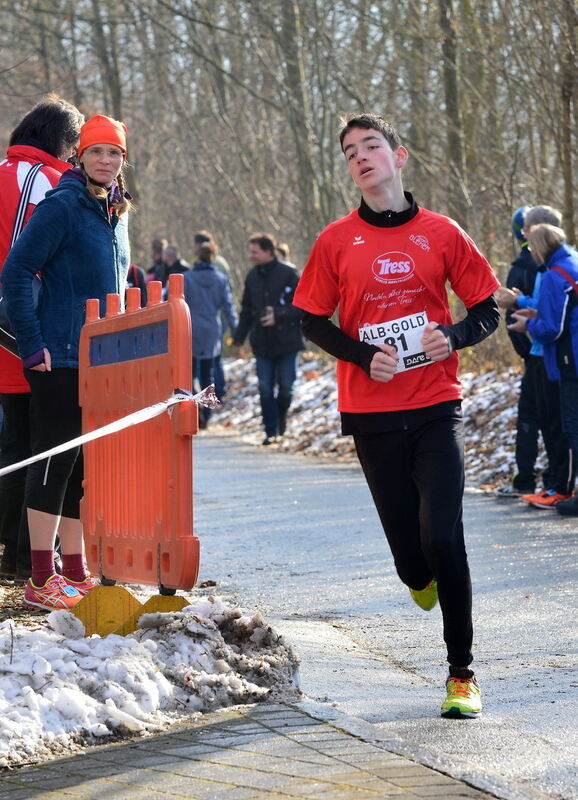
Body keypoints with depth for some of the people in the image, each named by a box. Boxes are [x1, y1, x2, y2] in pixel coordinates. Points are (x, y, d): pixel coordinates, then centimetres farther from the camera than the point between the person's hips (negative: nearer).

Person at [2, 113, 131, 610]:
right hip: (59, 359, -8)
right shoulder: (62, 206, -10)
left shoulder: (116, 214, 14)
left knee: (85, 466, 11)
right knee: (55, 460, -8)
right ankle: (41, 582, -7)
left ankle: (75, 573, 18)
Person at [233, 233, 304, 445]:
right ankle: (271, 431, 6)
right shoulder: (252, 277, 8)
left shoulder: (288, 275, -8)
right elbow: (246, 311, 16)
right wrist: (239, 338, 13)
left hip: (287, 342, -4)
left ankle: (281, 414, 30)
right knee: (265, 389, 0)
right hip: (262, 344, 4)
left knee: (285, 387, 1)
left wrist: (279, 316, -19)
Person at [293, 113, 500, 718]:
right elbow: (312, 322, 8)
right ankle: (420, 577, 42)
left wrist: (453, 336, -13)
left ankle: (462, 673, 1)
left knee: (443, 539, -13)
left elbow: (486, 310, 8)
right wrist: (365, 356, -9)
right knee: (410, 552, 2)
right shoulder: (336, 242, 3)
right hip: (373, 417, 1)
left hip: (436, 408, -1)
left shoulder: (441, 233, 3)